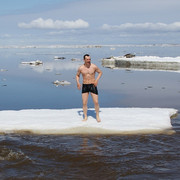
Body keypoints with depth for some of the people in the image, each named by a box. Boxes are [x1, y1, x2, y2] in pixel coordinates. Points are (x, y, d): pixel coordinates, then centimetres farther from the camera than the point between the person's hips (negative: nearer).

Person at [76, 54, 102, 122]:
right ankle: (85, 117, 17)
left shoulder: (94, 66, -7)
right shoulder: (81, 68, -3)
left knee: (96, 102, -4)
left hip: (93, 86, -1)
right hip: (85, 86, 1)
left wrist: (97, 80, -8)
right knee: (84, 103, 0)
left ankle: (97, 116, 17)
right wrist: (78, 82, -4)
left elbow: (100, 72, 7)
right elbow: (77, 75, 13)